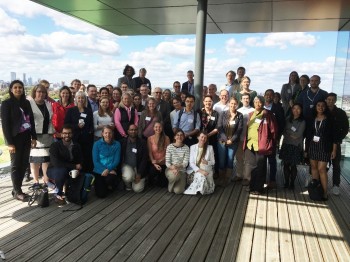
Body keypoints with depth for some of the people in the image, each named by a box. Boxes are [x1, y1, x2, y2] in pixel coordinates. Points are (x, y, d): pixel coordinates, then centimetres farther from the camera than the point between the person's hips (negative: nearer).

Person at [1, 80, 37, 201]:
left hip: (26, 137, 5)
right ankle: (17, 191, 12)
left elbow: (31, 120, 11)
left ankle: (17, 188, 20)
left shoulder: (26, 103, 9)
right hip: (15, 138, -5)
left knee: (24, 163, 8)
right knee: (16, 164, 2)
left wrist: (33, 137, 5)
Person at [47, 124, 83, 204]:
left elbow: (80, 162, -4)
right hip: (54, 170, -4)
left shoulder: (77, 146, -1)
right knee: (62, 170, -38)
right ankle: (58, 194, -15)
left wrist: (77, 169, -27)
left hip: (72, 171, 4)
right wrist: (74, 166, -28)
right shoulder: (55, 145, -15)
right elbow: (56, 163, -28)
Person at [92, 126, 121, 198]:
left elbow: (117, 160, -6)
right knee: (101, 194, -12)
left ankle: (110, 186, 4)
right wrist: (104, 170, -20)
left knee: (109, 179, -36)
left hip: (111, 170, 0)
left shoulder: (117, 144, -2)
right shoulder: (97, 144, -5)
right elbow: (95, 161, -7)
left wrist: (108, 170, -22)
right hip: (98, 171, 0)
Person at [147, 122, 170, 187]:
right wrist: (154, 164, -19)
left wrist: (160, 160, -16)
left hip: (164, 163, 0)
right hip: (154, 163, 0)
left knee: (163, 184, -1)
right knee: (153, 171, -27)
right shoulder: (150, 138, -5)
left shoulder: (166, 138, -5)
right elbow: (150, 153, -8)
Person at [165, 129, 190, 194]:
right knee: (175, 175, -38)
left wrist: (177, 166, -27)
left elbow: (185, 163, -8)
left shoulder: (186, 148, -3)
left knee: (178, 191, -17)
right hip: (170, 170, -1)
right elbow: (167, 162, -7)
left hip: (182, 171, 1)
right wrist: (173, 168, -26)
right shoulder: (169, 147, -6)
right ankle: (171, 185, -1)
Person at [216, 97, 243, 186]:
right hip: (222, 141, 0)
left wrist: (232, 140, -12)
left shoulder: (240, 116, 1)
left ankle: (227, 180, 13)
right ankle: (221, 179, 15)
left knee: (230, 160, 3)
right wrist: (226, 139, -13)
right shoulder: (223, 114, 2)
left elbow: (239, 129, -3)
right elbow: (219, 128, -4)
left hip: (233, 141, 0)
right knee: (222, 160, 2)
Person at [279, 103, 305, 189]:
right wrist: (292, 135, -8)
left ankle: (292, 183, 16)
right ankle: (286, 182, 16)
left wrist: (288, 132, -1)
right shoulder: (288, 120, 9)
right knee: (286, 164, 4)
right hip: (286, 145, 3)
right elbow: (284, 132, 7)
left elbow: (298, 134, -11)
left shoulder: (302, 122, -4)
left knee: (293, 165, 2)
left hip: (296, 146, -3)